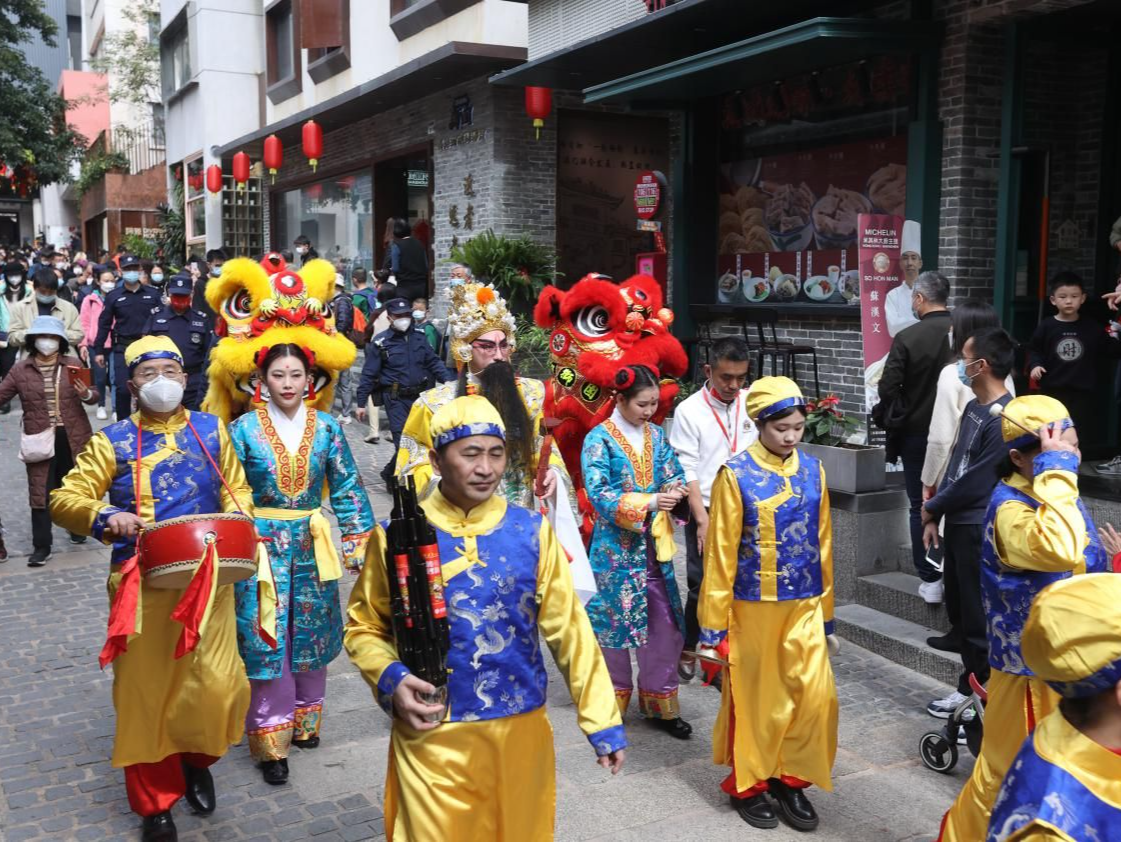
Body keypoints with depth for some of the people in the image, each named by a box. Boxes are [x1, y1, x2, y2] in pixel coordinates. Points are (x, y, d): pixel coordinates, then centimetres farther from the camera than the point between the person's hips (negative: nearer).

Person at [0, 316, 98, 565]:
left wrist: (86, 394, -20)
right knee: (41, 491, 0)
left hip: (73, 437, 1)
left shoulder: (74, 364, 1)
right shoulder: (20, 370, 0)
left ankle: (78, 527, 39)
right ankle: (41, 546, 7)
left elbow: (94, 395, 2)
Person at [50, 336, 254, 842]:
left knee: (217, 684, -1)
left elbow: (236, 487, 16)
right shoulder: (112, 441, 0)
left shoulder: (211, 429, 7)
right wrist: (105, 517, -21)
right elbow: (64, 500, -2)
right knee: (145, 691, 5)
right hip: (142, 584, -1)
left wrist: (236, 515, -5)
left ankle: (196, 758, 33)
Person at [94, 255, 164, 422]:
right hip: (122, 348, -1)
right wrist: (99, 350, 0)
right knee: (123, 389, -5)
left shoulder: (152, 295, 6)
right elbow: (104, 324, 4)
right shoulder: (113, 296, 3)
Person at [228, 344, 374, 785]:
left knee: (311, 632, 14)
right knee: (265, 639, -1)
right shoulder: (244, 429, -5)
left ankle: (305, 719, 33)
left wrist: (356, 543, 0)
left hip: (312, 547, 2)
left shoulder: (326, 427, -1)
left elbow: (348, 488, 3)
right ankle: (270, 736, 11)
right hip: (262, 547, -2)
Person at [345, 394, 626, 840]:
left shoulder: (532, 531, -3)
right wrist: (390, 680, -14)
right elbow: (364, 627, 4)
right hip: (433, 736, -2)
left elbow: (569, 628, 0)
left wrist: (602, 719, -2)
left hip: (521, 730, 2)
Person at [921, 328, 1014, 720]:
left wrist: (932, 507, -6)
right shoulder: (973, 407, 10)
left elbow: (977, 481, -20)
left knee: (977, 615, 3)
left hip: (980, 529, -9)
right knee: (957, 609, 16)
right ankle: (974, 684, 30)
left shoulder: (1004, 418, -19)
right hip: (958, 524, 9)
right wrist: (934, 516, 10)